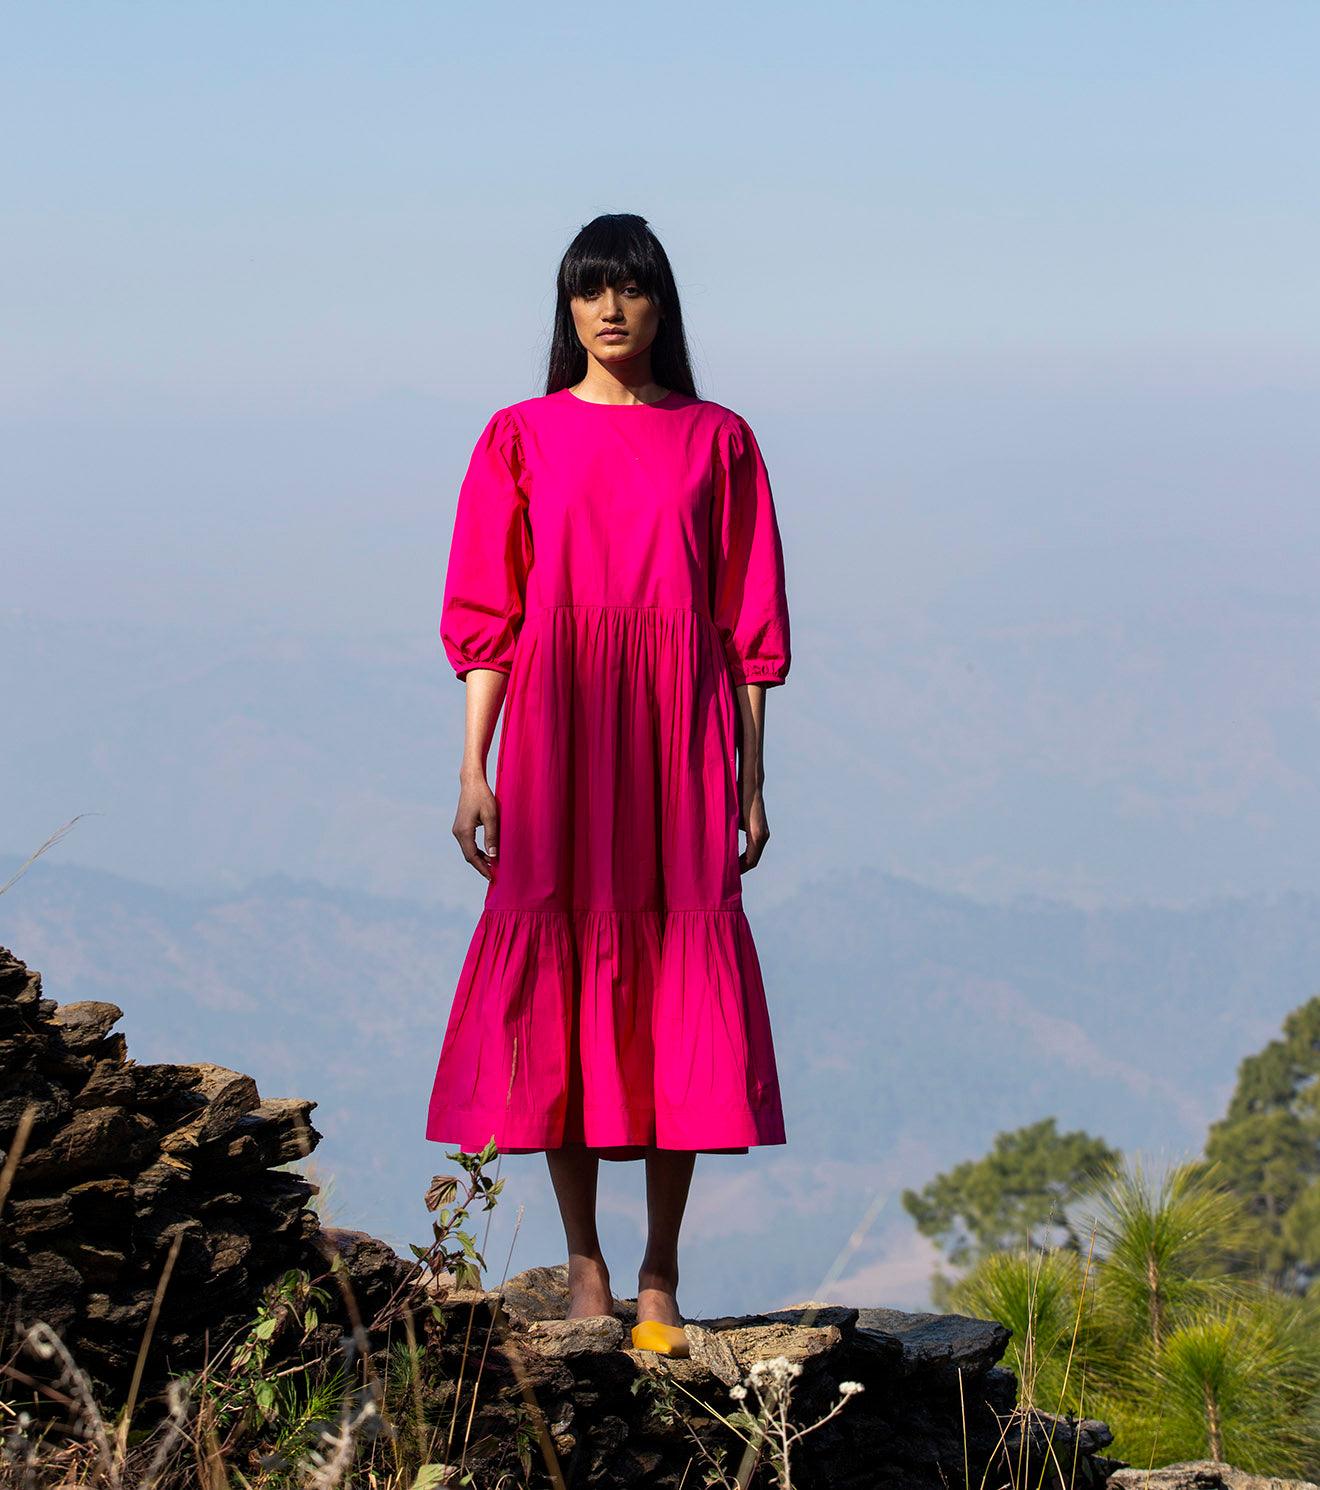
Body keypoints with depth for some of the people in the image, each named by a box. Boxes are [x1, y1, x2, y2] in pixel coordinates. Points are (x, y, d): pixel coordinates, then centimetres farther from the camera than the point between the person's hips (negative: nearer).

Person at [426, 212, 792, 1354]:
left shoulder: (717, 441, 7)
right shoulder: (521, 439, 7)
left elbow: (749, 621, 7)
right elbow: (485, 616, 5)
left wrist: (751, 780, 3)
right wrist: (475, 767, -2)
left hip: (679, 743, 0)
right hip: (556, 734, 0)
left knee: (681, 994, -4)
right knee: (560, 984, -1)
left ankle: (661, 1276, 3)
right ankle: (584, 1264, 7)